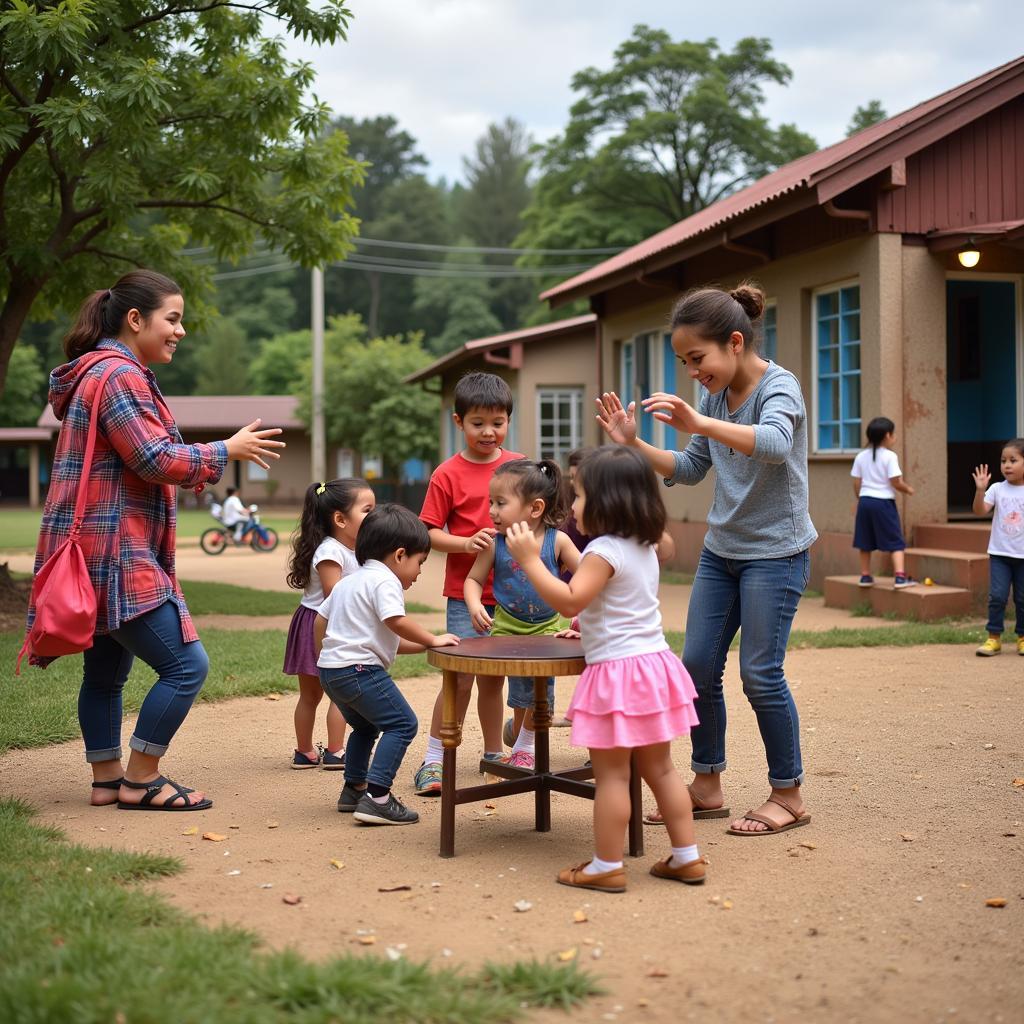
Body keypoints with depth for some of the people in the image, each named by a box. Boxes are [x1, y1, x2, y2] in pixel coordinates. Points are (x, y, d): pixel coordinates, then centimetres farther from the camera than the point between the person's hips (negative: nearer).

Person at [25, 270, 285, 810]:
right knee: (187, 664, -8)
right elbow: (154, 459, -19)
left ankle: (107, 779, 24)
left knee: (106, 672, 16)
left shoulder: (100, 372, 20)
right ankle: (140, 781, 0)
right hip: (114, 555, -12)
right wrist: (226, 450, -8)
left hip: (101, 557, 12)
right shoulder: (118, 374, -14)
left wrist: (197, 470, 17)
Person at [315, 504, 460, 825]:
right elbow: (397, 622, -23)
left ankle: (353, 789, 35)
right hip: (359, 669, -10)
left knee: (365, 726, 28)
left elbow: (321, 619, 25)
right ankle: (376, 798, -17)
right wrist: (433, 640, -14)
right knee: (402, 724, -9)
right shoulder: (385, 581, -10)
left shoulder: (348, 581, 21)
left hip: (330, 668, 10)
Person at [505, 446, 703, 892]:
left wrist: (530, 559, -20)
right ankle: (687, 857, 19)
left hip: (617, 671, -9)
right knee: (660, 768, 15)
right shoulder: (645, 549, 13)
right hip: (653, 661, 9)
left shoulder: (605, 551, -16)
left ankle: (607, 867, 6)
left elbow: (568, 601, -24)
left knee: (611, 774, -1)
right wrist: (588, 627, 29)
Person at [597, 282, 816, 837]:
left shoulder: (778, 386, -16)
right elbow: (691, 469, 12)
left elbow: (774, 444, -38)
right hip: (720, 549, 7)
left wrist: (699, 423, -50)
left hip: (775, 552, -7)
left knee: (760, 674, -5)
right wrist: (634, 445, -2)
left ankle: (788, 795, 12)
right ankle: (707, 785, 19)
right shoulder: (715, 395, 6)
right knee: (698, 666, 5)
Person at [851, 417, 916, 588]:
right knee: (895, 541, 0)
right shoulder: (889, 456, -10)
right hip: (884, 502, -5)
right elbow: (896, 483, -11)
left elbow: (856, 484, 7)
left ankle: (865, 576, 18)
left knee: (865, 541, 13)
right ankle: (900, 576, -9)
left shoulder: (861, 457, 6)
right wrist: (908, 489, 7)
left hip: (865, 500, 5)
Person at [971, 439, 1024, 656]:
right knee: (997, 596, -5)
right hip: (999, 553, 0)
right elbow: (980, 511, -13)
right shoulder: (997, 489, -1)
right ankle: (994, 638, 3)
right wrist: (980, 490, -25)